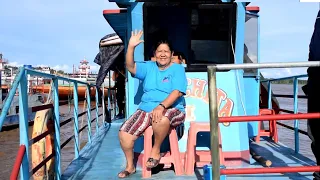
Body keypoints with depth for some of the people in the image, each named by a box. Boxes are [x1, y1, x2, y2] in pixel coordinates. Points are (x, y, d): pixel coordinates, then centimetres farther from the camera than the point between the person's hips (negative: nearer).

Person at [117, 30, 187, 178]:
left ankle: (156, 150, -12)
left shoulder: (178, 69, 1)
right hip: (146, 109, 4)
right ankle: (130, 166, 10)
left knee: (161, 119, -41)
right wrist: (131, 47, -14)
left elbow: (177, 92, -13)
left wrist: (161, 106, -28)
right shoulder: (148, 67, 13)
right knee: (124, 133, -14)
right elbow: (130, 67, -2)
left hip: (172, 110, -4)